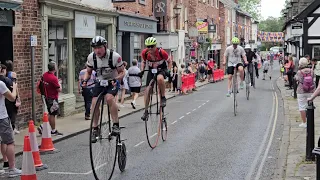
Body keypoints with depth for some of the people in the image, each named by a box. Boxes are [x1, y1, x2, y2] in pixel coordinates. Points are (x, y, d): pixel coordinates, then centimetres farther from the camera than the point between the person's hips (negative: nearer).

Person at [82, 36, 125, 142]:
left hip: (113, 82, -3)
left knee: (109, 98, -31)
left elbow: (122, 72, -10)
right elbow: (88, 72, 5)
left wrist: (116, 79, -30)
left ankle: (116, 125, -23)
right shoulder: (91, 57, -11)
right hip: (100, 82, 4)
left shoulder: (115, 56, -20)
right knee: (94, 103, -14)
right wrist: (85, 80, -15)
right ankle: (95, 129, 2)